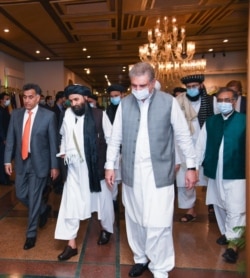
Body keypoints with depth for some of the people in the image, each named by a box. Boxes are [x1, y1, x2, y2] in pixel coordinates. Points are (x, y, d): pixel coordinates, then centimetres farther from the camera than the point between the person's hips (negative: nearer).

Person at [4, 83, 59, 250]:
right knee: (21, 195, 13)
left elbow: (53, 142, -8)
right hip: (21, 161, 5)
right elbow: (11, 139, 6)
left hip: (39, 163, -4)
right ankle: (44, 210, 42)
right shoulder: (16, 114, 3)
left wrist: (54, 166, -7)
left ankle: (31, 234, 23)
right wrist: (8, 160, 1)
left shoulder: (48, 116, -10)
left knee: (34, 198, 4)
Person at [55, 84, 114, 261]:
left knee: (102, 199, 15)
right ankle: (71, 244, 16)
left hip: (97, 166, -2)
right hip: (75, 167, 3)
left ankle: (106, 229, 42)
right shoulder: (68, 114, 2)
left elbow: (111, 139, -5)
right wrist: (63, 151, 5)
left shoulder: (99, 115, -8)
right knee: (71, 203, 2)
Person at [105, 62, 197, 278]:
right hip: (132, 171, 4)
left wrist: (191, 166, 0)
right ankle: (140, 258, 37)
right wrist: (110, 165, 7)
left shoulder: (169, 102, -5)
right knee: (134, 219, 15)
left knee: (158, 223, -3)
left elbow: (184, 136, 0)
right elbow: (115, 138, 8)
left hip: (159, 172, -3)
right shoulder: (124, 104, 3)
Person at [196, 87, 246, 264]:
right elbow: (201, 146, 6)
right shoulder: (210, 122, 5)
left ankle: (233, 243, 13)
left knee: (235, 210, -3)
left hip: (237, 173, -4)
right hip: (215, 173, 4)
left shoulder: (244, 121, -6)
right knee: (219, 206, 17)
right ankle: (226, 233, 38)